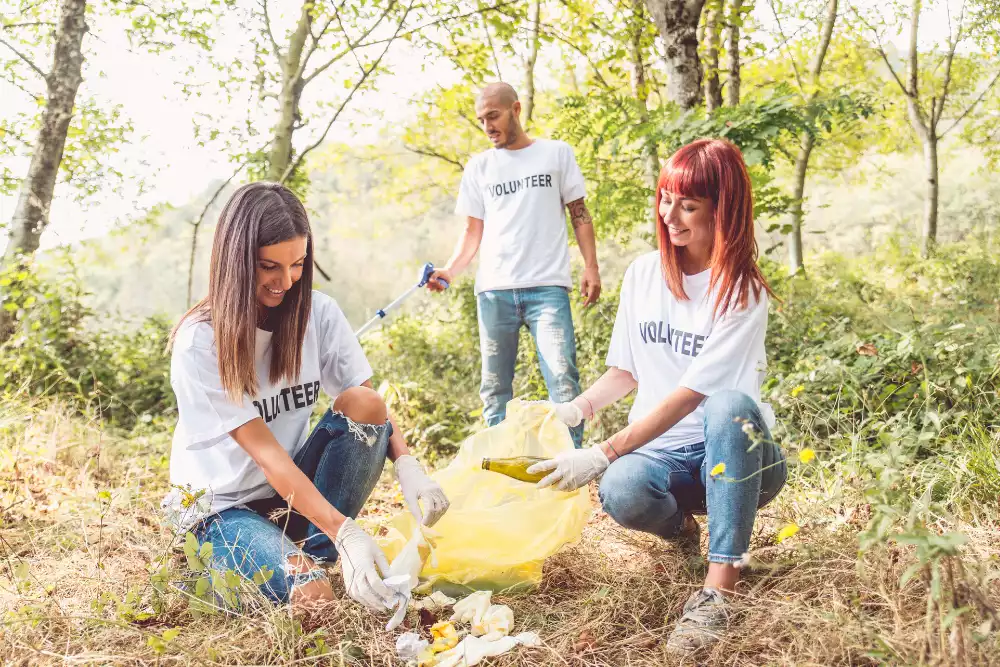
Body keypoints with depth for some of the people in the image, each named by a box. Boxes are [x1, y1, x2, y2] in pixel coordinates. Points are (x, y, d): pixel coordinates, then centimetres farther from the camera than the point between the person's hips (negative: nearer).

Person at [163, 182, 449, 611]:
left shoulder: (319, 313, -7)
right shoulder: (199, 342, -20)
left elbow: (370, 403, -7)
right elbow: (264, 450, -25)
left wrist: (407, 466, -29)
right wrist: (345, 531, -35)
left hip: (296, 488, 5)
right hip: (223, 505, -4)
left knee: (362, 405, -22)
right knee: (312, 596, -30)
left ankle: (318, 551, -11)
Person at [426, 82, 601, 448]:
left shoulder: (557, 153, 9)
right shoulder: (478, 166, 14)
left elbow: (579, 214, 9)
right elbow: (473, 230, 13)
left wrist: (591, 266, -3)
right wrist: (449, 270, -4)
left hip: (547, 287, -2)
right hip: (494, 290, 3)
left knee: (563, 379, -12)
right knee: (495, 386, 5)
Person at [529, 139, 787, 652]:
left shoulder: (743, 294, -12)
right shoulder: (643, 274, 4)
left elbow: (689, 395, -21)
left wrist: (603, 454, -28)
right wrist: (576, 409, -9)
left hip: (729, 453, -3)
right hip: (657, 450, 3)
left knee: (730, 403, -38)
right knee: (621, 492, -33)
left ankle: (718, 589, -33)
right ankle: (679, 523, 6)